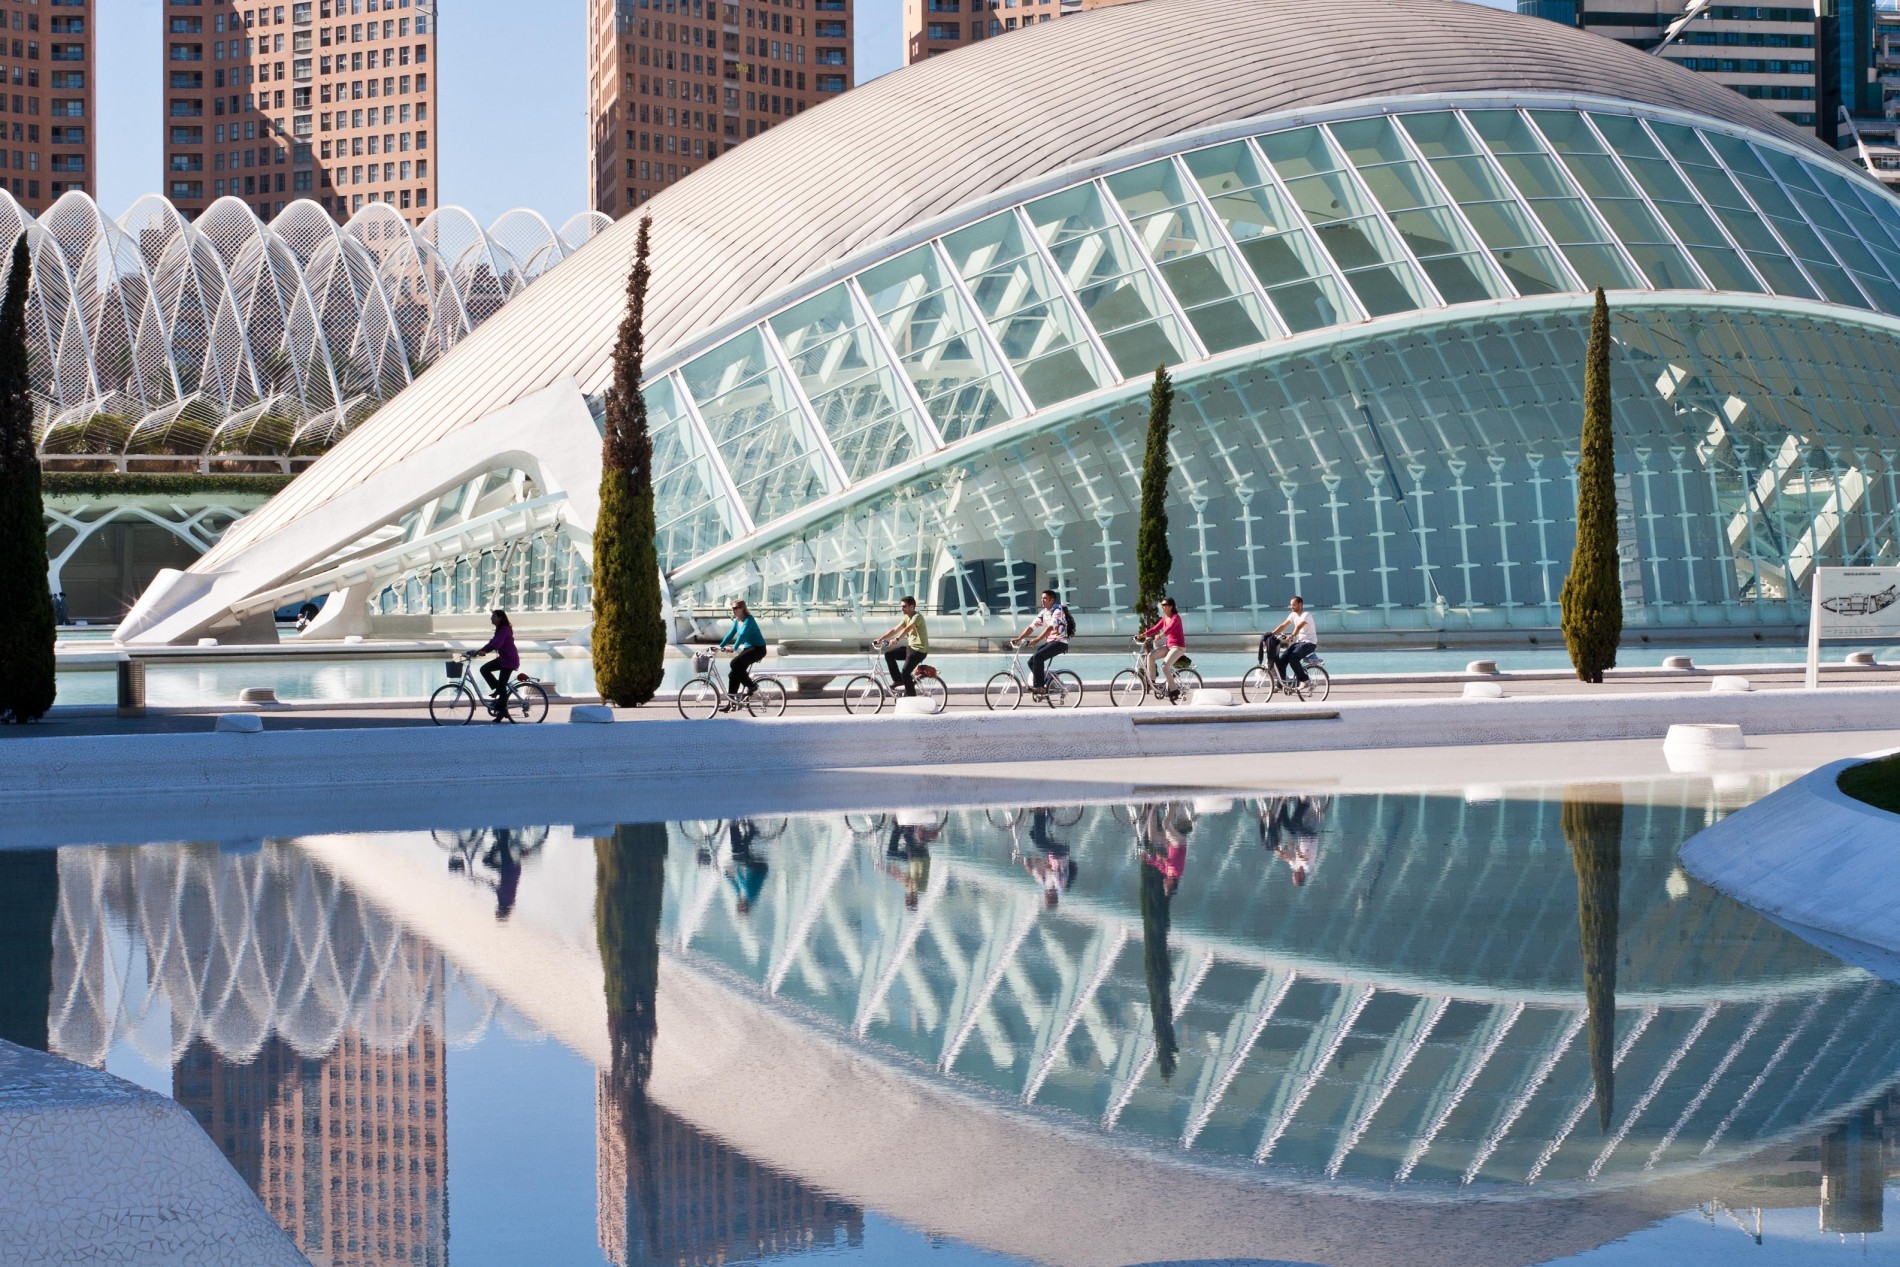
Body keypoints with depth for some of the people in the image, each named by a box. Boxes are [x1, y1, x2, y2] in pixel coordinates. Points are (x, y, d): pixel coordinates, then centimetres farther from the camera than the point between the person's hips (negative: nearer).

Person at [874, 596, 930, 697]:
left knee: (905, 673, -18)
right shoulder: (907, 617, 12)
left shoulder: (917, 616, -17)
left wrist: (896, 640, -46)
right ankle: (898, 680, 8)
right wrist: (880, 638, 2)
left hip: (919, 650, -9)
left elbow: (907, 629, -33)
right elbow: (894, 630, 11)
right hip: (910, 647, 9)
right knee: (888, 654, 2)